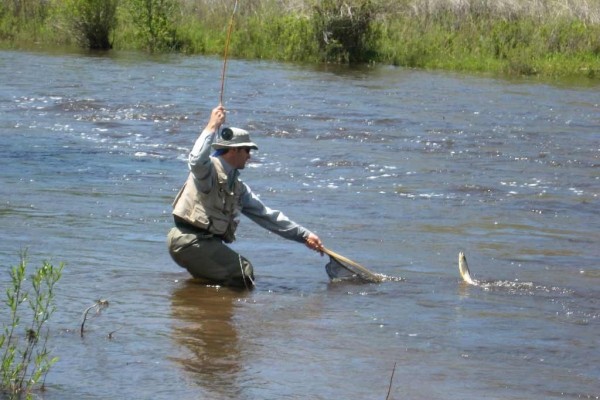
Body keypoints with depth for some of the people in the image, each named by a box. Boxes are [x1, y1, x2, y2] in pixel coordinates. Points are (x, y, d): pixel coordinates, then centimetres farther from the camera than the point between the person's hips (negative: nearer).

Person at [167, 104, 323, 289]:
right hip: (189, 240, -10)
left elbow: (266, 215, 20)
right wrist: (212, 127, -27)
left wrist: (305, 235, 17)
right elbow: (197, 160, -35)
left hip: (208, 243, 10)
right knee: (243, 273, -15)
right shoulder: (209, 169, -8)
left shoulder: (238, 187, 17)